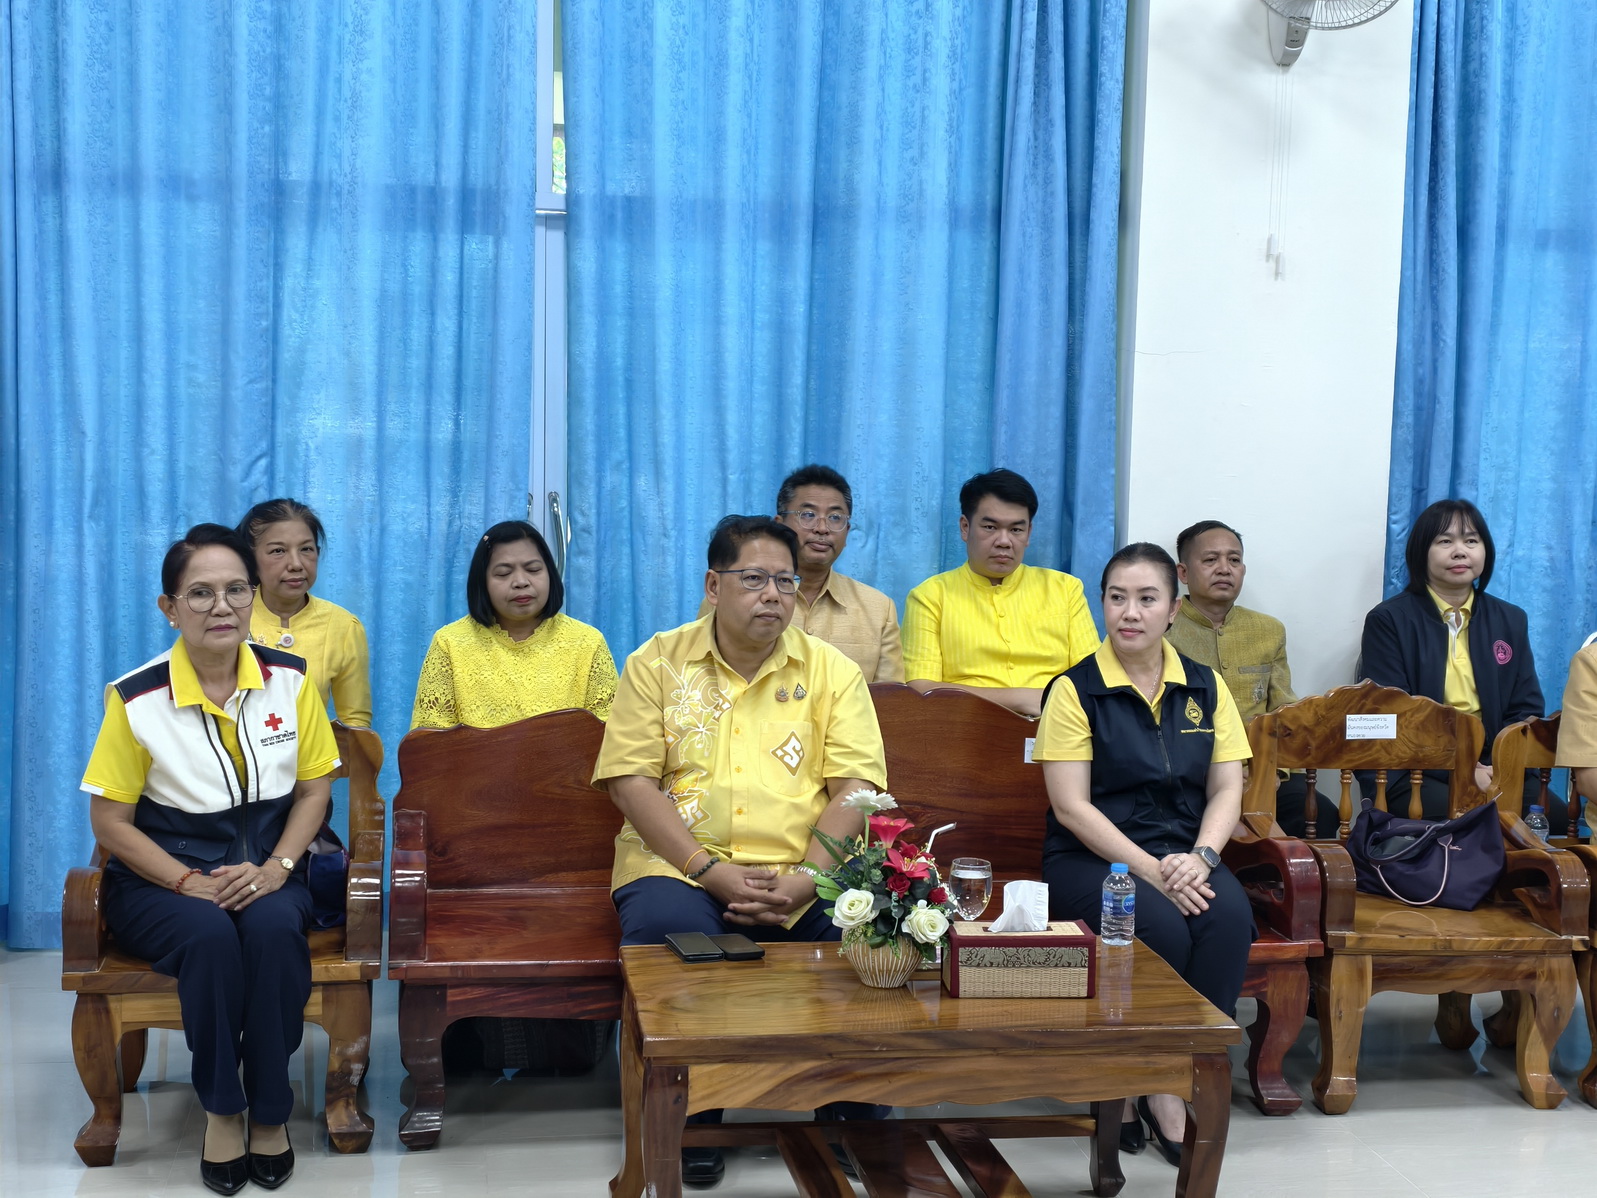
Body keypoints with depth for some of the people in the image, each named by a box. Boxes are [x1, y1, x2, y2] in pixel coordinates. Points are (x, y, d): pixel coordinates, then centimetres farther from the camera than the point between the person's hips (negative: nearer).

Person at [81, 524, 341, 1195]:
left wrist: (275, 867, -13)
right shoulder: (137, 700, -9)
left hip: (265, 871, 2)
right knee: (210, 934, -34)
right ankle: (221, 1109, -13)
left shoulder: (290, 681, -1)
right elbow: (111, 823, -5)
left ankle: (269, 1110, -14)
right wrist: (189, 883, -18)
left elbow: (314, 789, 4)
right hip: (163, 876, -1)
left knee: (273, 927, -32)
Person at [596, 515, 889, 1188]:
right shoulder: (657, 663, 8)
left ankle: (854, 1117, -2)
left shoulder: (832, 671, 11)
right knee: (664, 927, -34)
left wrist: (806, 880, -15)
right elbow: (630, 779, -1)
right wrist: (708, 870, -13)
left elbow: (855, 786, 2)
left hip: (801, 875, 1)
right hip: (679, 863, -1)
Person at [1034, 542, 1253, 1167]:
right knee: (1162, 929, -31)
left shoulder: (1206, 688, 10)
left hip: (1185, 857, 4)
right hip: (1091, 857, -3)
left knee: (1230, 918, -28)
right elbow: (1071, 807, -9)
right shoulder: (1075, 689, -3)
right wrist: (1149, 869, -19)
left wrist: (1199, 859, -14)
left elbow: (1226, 790, 6)